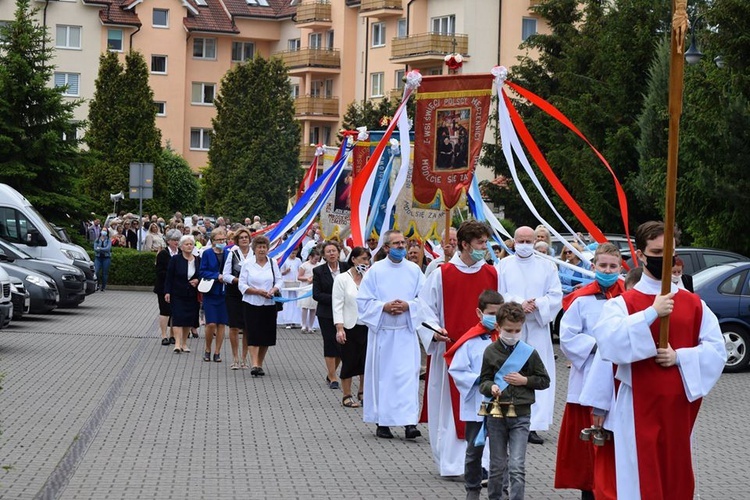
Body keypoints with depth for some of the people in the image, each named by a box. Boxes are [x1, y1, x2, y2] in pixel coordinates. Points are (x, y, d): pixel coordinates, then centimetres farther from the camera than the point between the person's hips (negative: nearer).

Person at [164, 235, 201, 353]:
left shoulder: (198, 260, 6)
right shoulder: (175, 260, -3)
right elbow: (169, 277, -4)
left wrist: (198, 281, -7)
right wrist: (167, 292, -10)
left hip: (192, 295, 3)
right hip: (177, 294, -3)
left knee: (188, 319, 6)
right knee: (178, 318, -12)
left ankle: (184, 343, 17)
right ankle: (177, 343, -16)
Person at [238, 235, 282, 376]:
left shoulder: (273, 263, 7)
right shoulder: (247, 264, -1)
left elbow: (279, 281, 8)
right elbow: (242, 285, -4)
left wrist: (273, 290, -14)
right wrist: (258, 291, -16)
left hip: (269, 305, 3)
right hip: (251, 304, -3)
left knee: (266, 335, 6)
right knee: (253, 334, -11)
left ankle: (260, 364, 18)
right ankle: (254, 365, -16)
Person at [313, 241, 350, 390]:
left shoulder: (346, 267, 2)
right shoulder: (318, 271, -1)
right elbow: (316, 294, -5)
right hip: (326, 313, -1)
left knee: (342, 344, 2)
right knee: (330, 343, -1)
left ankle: (331, 374, 20)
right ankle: (333, 378, 7)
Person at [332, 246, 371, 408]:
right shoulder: (342, 279, -3)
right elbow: (337, 305, -7)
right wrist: (339, 328, -13)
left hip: (367, 326, 3)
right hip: (350, 327, -3)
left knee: (366, 361, 7)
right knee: (349, 361, 2)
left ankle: (363, 392, 23)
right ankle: (347, 396, 12)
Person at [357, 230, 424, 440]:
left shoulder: (414, 270, 6)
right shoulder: (375, 270, 1)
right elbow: (363, 301, 0)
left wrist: (408, 306, -12)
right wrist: (384, 307, -14)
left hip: (406, 331, 1)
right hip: (381, 331, -1)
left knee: (408, 374, -8)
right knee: (381, 375, 3)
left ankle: (409, 422, -12)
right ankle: (381, 422, 13)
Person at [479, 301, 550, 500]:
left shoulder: (529, 353, -1)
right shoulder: (491, 352, 1)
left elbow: (544, 381, 7)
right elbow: (483, 381, 7)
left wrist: (525, 380, -9)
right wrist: (490, 387, -15)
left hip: (521, 415, -1)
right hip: (496, 414, 1)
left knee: (517, 467, -8)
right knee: (497, 465, 12)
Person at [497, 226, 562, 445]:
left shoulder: (547, 266, 10)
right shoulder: (503, 266, 7)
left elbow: (556, 296, 4)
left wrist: (537, 305, -13)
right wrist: (518, 304, -14)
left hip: (537, 330, 1)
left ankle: (533, 425, 0)